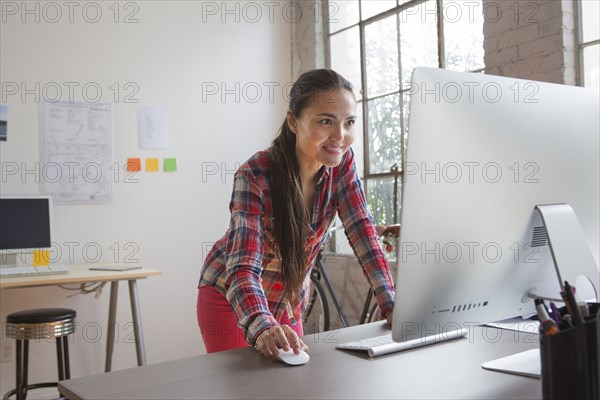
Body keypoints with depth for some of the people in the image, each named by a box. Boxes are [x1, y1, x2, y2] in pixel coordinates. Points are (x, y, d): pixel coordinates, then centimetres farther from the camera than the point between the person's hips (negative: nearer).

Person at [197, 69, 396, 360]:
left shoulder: (342, 162, -15)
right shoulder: (255, 177, -30)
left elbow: (363, 233, -18)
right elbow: (243, 266, -38)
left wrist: (394, 307, -29)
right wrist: (263, 328, -58)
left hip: (290, 300, 5)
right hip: (230, 297, -4)